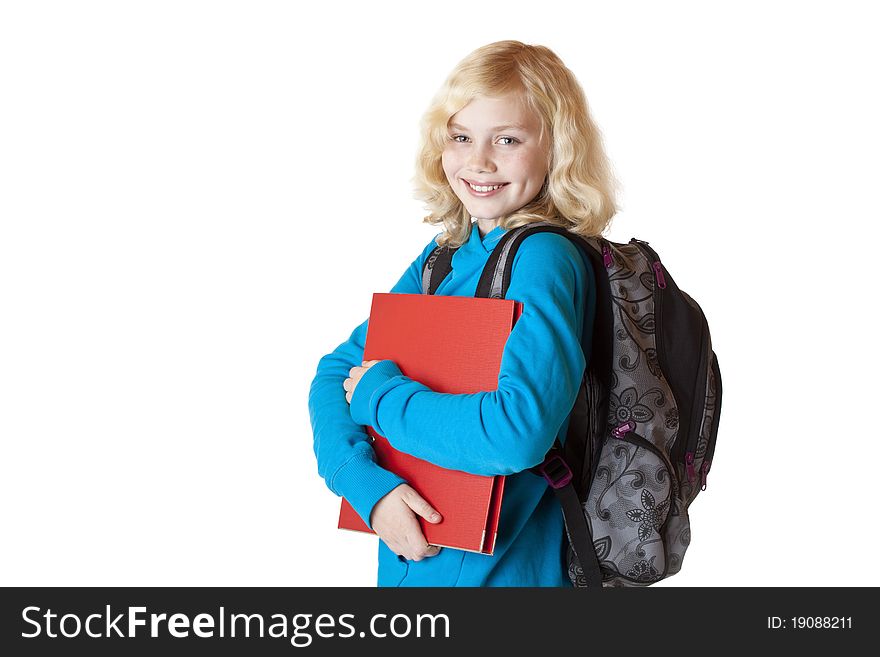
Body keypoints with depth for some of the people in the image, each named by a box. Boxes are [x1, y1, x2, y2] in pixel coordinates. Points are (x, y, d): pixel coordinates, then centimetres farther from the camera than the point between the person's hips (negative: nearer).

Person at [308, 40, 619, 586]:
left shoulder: (544, 259, -19)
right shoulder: (445, 255, 3)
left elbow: (520, 431, -33)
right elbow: (338, 370, 3)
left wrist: (379, 393, -19)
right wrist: (367, 482, -15)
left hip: (496, 568, -6)